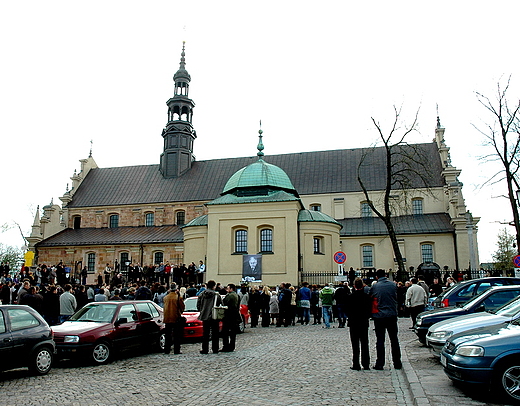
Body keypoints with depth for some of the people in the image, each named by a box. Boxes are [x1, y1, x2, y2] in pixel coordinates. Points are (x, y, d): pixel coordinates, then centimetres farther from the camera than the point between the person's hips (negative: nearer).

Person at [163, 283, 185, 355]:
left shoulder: (165, 297, 3)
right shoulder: (178, 297, -11)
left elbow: (165, 307, 14)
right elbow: (182, 307, -4)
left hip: (167, 318, 4)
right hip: (176, 318, -4)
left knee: (168, 335, 12)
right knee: (176, 335, 3)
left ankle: (167, 350, 15)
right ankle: (176, 350, 3)